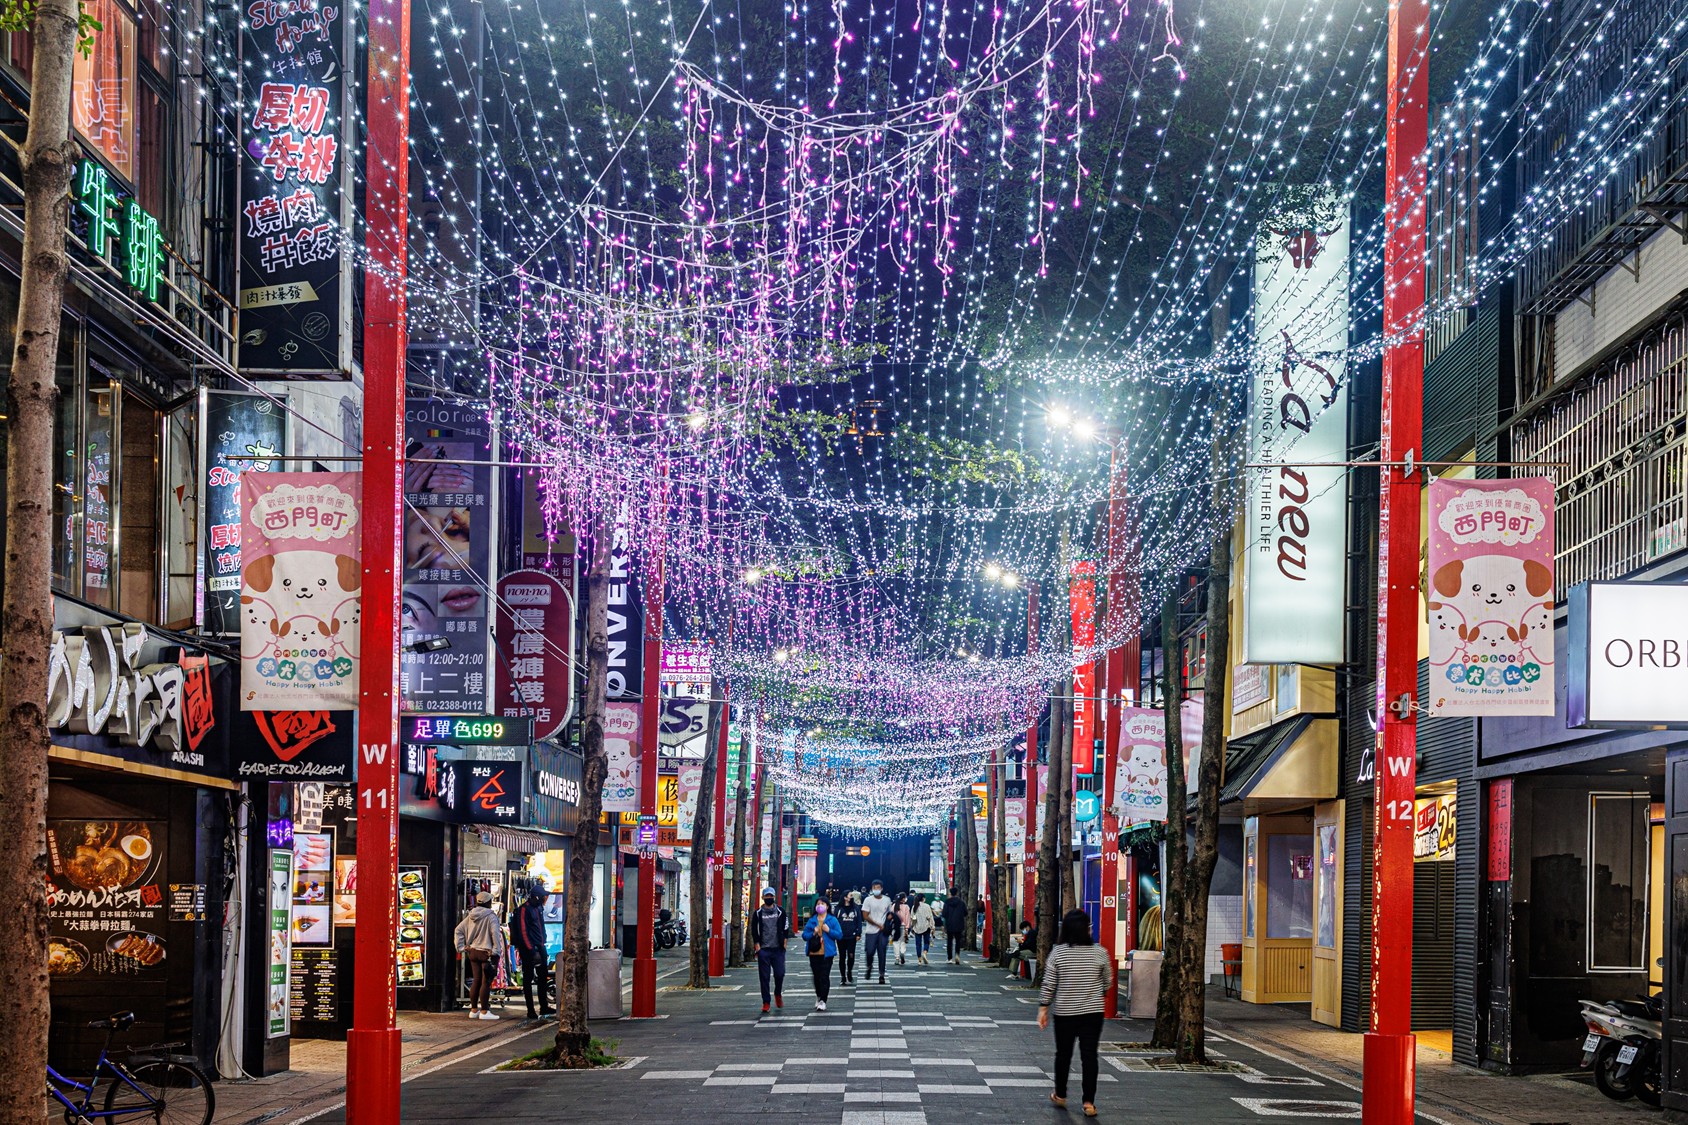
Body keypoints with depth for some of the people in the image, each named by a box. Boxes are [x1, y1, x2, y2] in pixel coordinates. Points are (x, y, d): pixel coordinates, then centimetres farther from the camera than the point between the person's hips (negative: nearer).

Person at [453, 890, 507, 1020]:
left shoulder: (470, 916, 8)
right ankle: (484, 1011, -2)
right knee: (486, 982, -2)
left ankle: (473, 1010, 17)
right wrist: (496, 951, -14)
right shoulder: (490, 917, -13)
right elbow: (496, 934, -19)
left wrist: (461, 947, 10)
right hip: (486, 953, -7)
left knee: (476, 981, 13)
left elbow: (458, 930, 10)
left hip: (473, 952, 7)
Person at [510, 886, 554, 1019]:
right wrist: (532, 951, -20)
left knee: (543, 977, 11)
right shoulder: (524, 909, -13)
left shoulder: (539, 908, 12)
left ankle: (544, 1007, 19)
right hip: (528, 949, -8)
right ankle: (531, 1011, 0)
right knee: (528, 979, -2)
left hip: (540, 947, 8)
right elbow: (523, 932, -18)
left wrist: (543, 946, 15)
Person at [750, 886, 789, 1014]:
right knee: (764, 977, -2)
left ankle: (778, 994, 25)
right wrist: (757, 946, -2)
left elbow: (786, 928, 10)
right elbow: (754, 930, 7)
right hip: (763, 949, 0)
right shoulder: (758, 913, 5)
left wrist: (784, 942, 2)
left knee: (779, 974, -4)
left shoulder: (780, 911, 6)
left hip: (778, 949, 0)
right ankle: (766, 1003, 3)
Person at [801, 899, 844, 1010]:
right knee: (817, 976, 13)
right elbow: (804, 935, 6)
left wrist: (829, 930, -16)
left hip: (826, 954, -3)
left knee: (824, 977, -8)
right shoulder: (811, 920, 9)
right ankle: (818, 997, 32)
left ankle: (823, 1001, -8)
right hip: (814, 953, 3)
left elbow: (840, 935, -2)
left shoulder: (832, 920, 2)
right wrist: (813, 933, -12)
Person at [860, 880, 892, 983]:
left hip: (883, 932, 2)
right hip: (871, 931, -2)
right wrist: (878, 925, -11)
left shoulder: (887, 900, 7)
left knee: (882, 954, 1)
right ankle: (869, 967, 23)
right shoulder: (868, 900, -2)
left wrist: (890, 916, -3)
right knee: (869, 952, -7)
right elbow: (865, 916, -6)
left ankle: (882, 975, 7)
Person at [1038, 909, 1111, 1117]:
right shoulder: (1099, 952, -7)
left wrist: (1043, 1008, 4)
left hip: (1064, 1012, 0)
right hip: (1092, 1012, 0)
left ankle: (1060, 1095, 29)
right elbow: (1107, 981, 6)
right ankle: (1089, 1102, 0)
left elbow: (1048, 984, -6)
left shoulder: (1058, 952, -9)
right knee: (1089, 1055, 3)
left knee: (1063, 1053, 15)